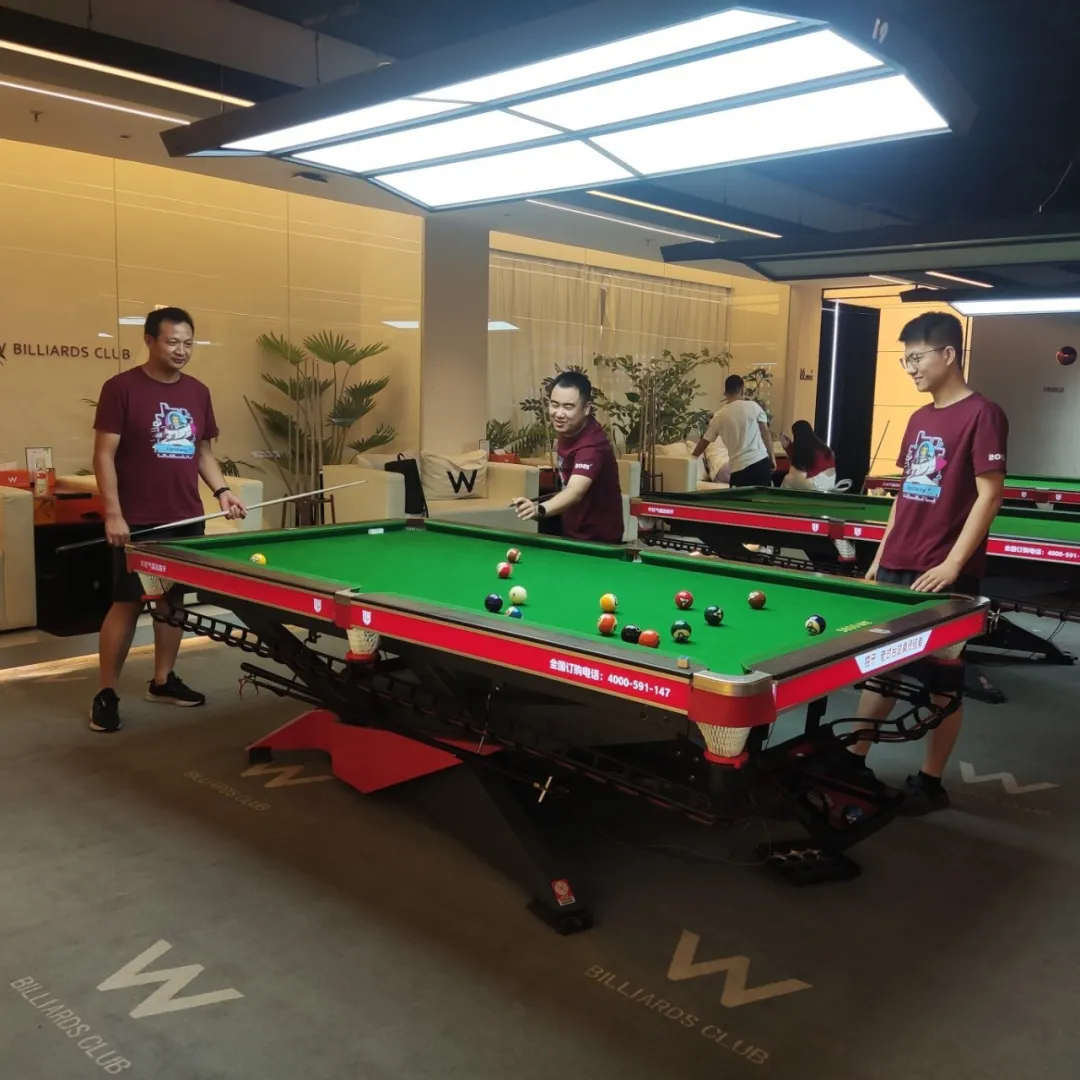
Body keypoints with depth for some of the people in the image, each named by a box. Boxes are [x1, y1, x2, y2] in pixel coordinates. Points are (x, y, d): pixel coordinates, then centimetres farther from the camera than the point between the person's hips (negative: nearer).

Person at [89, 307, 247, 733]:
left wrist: (221, 490, 1)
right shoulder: (122, 388, -7)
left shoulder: (198, 392, 9)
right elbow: (104, 455, -9)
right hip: (138, 521, -5)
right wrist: (113, 514, -16)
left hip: (187, 518, 6)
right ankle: (106, 692, 8)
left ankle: (163, 680, 25)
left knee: (174, 599, 11)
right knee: (127, 603, -2)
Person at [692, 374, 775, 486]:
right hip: (761, 461, 1)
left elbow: (704, 441, 10)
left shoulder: (719, 416, 3)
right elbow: (766, 432, 2)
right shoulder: (753, 406, 1)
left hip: (739, 466, -1)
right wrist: (772, 456, 11)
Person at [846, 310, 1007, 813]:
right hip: (896, 569, 8)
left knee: (943, 679, 4)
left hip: (944, 577, -7)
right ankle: (854, 759, 22)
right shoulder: (919, 419, 14)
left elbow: (989, 495, -14)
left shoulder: (982, 415, -9)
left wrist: (951, 566, -18)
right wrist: (880, 556, 15)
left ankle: (930, 782, 16)